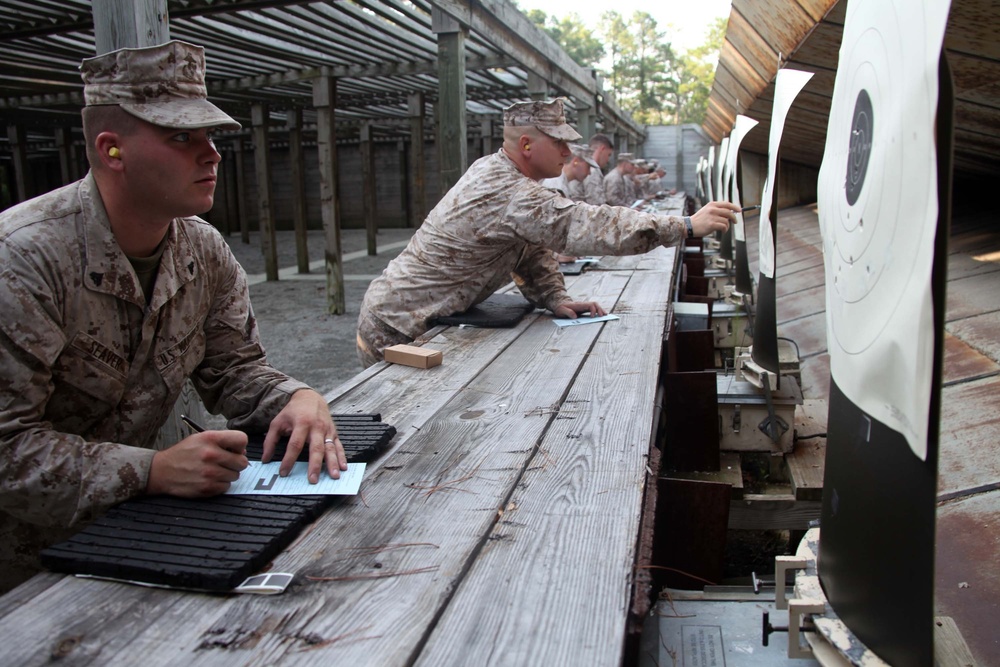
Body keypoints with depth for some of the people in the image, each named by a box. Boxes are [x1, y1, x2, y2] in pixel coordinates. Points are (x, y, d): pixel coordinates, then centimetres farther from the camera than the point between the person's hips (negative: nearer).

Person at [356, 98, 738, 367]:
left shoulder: (495, 170, 5)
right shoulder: (509, 195, -28)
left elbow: (531, 249, 9)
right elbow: (587, 226, -33)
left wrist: (556, 299, -7)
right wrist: (688, 226, -30)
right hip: (396, 332, -9)